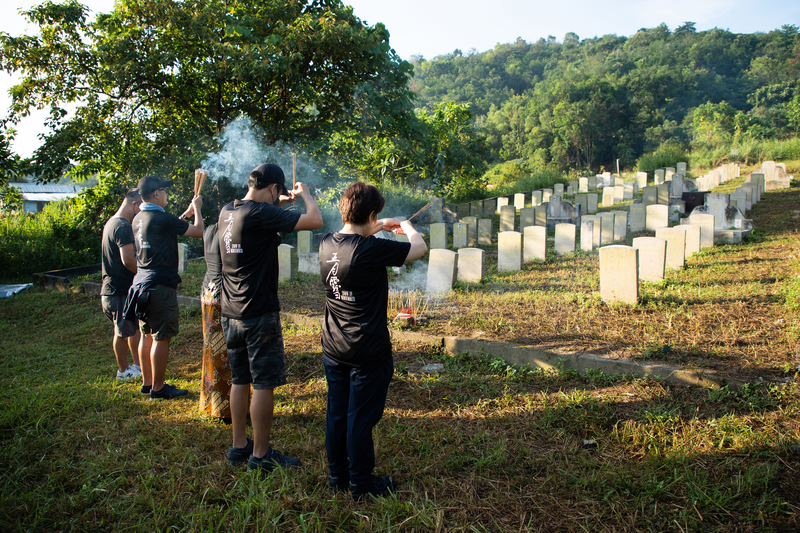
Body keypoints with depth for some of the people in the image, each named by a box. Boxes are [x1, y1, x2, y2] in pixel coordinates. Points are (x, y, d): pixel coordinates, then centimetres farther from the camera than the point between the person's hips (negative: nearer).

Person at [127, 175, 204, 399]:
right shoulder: (162, 218, -16)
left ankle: (147, 382, 25)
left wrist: (186, 214, 27)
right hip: (160, 284, -9)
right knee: (161, 337, -2)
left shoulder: (138, 219, 10)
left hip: (142, 280, 9)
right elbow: (199, 231, -12)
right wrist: (196, 209, 4)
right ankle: (158, 388, 4)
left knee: (147, 335, 16)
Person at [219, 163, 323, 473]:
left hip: (231, 313, 8)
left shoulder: (227, 212, 8)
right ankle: (261, 455, 9)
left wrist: (280, 203, 25)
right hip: (259, 314, -8)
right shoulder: (260, 213, -17)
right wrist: (304, 194, 0)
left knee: (240, 381, 16)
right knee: (264, 383, 1)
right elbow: (315, 221, -19)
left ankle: (239, 447, 26)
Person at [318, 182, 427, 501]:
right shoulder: (372, 250, -21)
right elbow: (420, 247, -8)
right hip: (368, 352, -7)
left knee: (336, 414, 16)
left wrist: (380, 228, 28)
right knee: (361, 418, 5)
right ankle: (361, 484, 20)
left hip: (333, 350, 7)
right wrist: (406, 227, 12)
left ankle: (337, 477, 30)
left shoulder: (327, 245, 0)